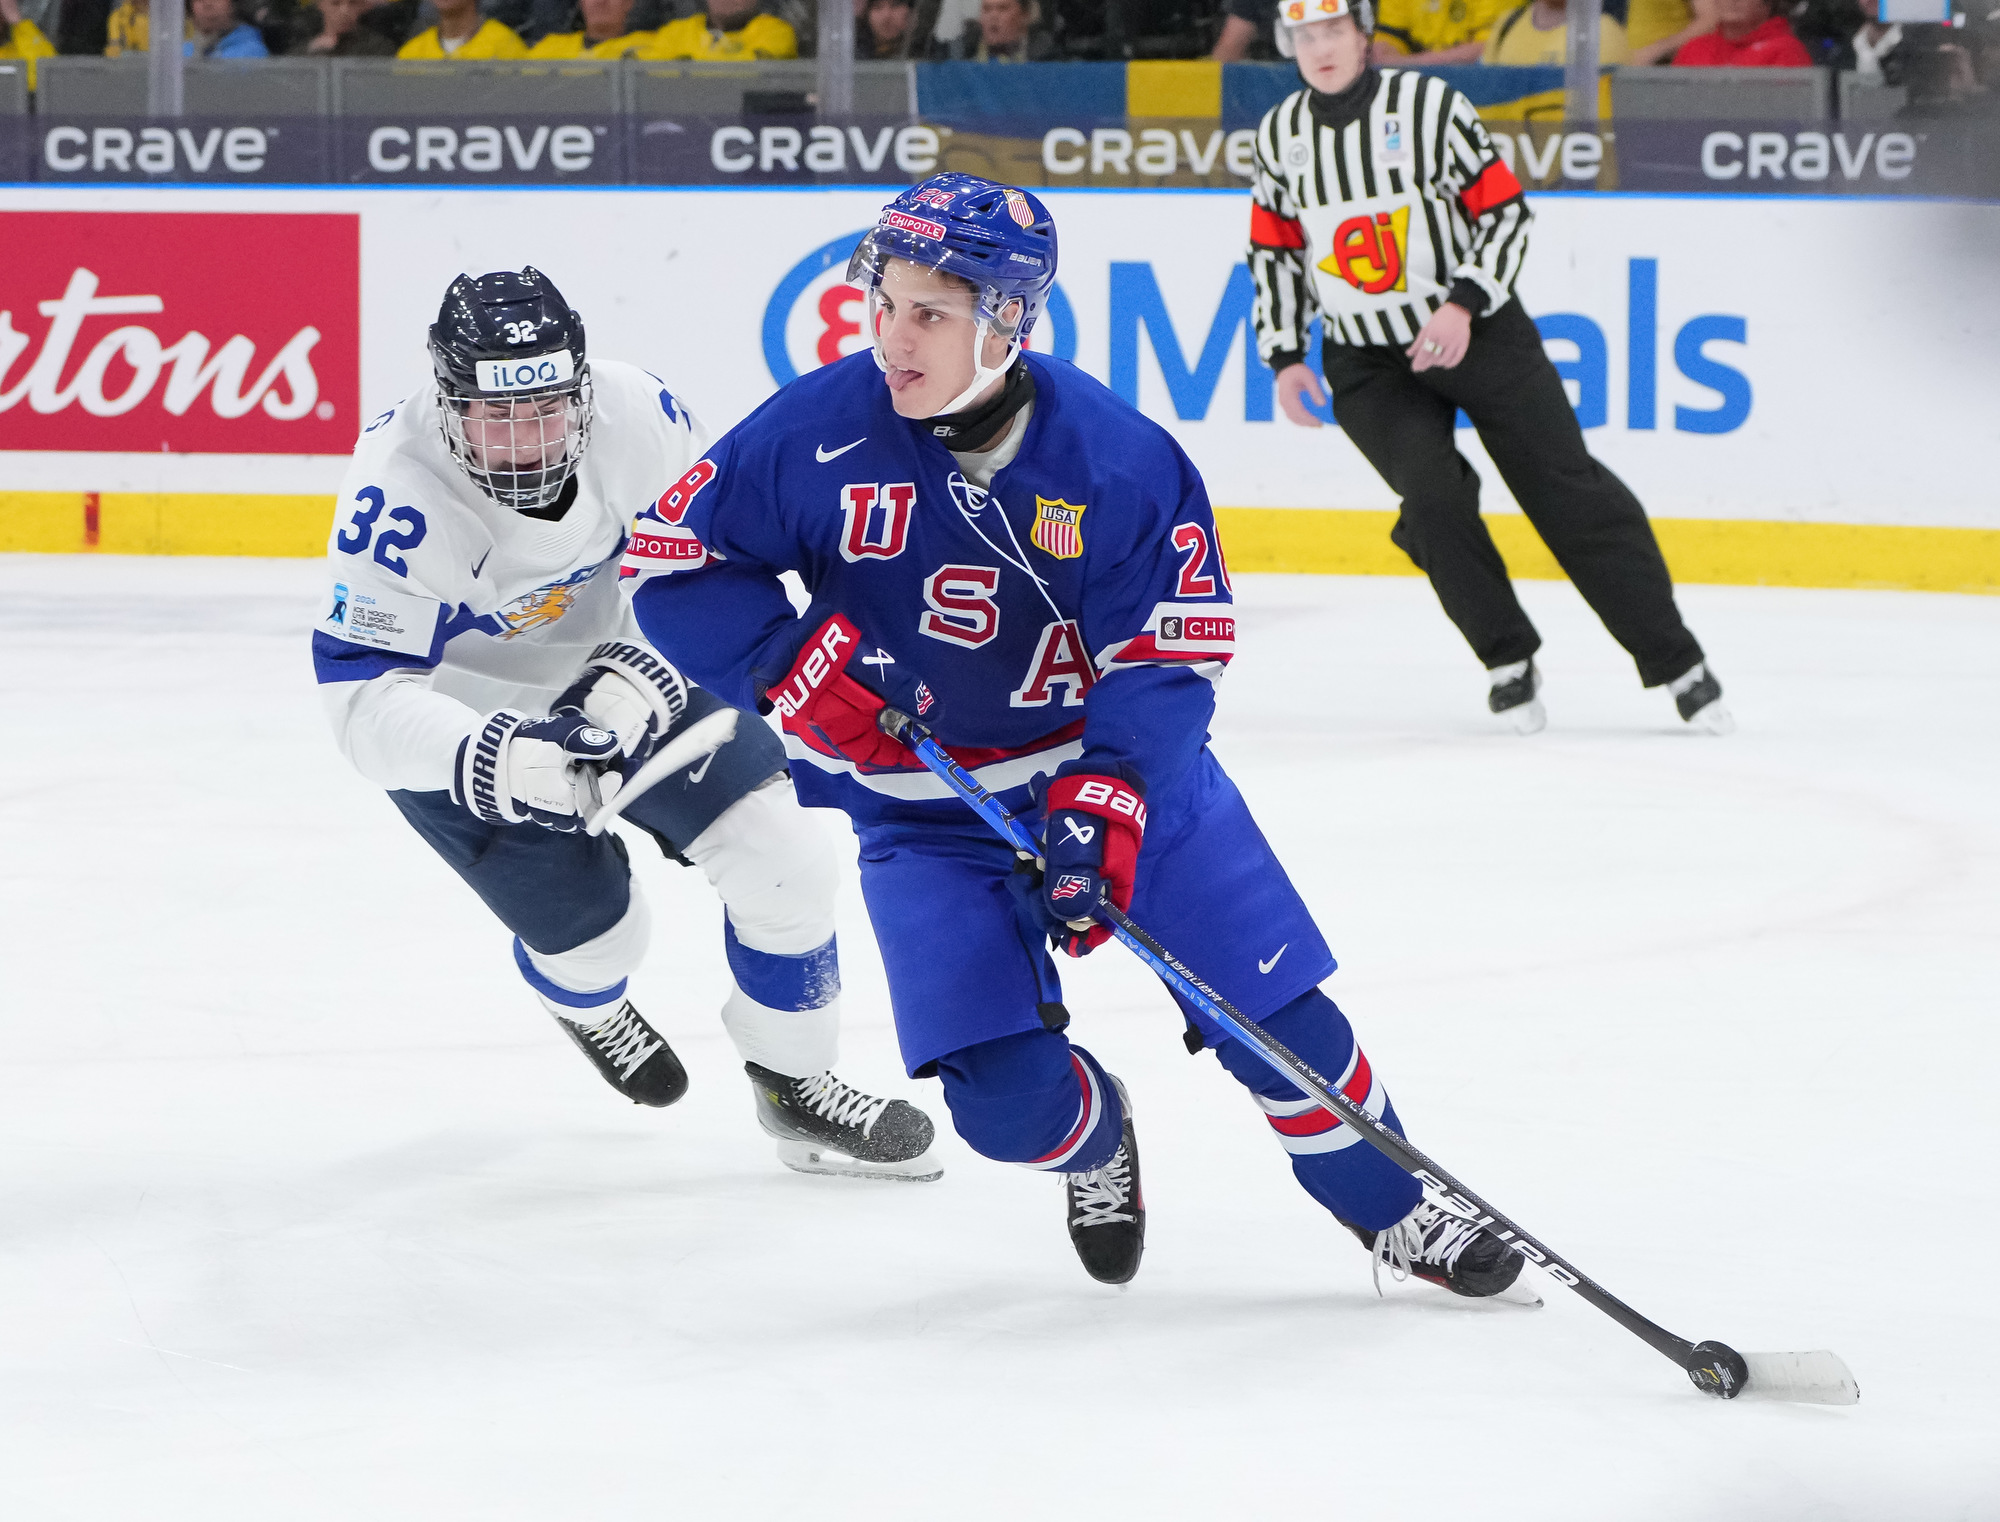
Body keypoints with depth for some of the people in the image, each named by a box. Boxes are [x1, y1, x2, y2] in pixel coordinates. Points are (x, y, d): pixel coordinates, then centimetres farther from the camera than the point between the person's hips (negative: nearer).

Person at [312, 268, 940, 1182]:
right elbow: (366, 697, -38)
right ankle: (581, 996, 38)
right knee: (593, 933, -3)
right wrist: (488, 761, -54)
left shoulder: (632, 414, -26)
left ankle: (793, 1082, 20)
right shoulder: (398, 496, -36)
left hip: (611, 671, 4)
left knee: (775, 856, -4)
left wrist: (638, 671, -26)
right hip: (459, 721, -4)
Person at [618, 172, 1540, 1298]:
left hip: (1124, 766, 0)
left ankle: (1395, 1213, 23)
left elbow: (1171, 661, -17)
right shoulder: (820, 432, -15)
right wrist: (791, 659, -20)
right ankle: (1092, 1138, 25)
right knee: (1009, 1100, -13)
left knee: (1280, 1019, -3)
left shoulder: (1118, 461, -18)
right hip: (925, 804, 0)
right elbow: (673, 557, -7)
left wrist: (1103, 805, -30)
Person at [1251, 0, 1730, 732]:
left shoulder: (1429, 104, -12)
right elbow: (1273, 252, 12)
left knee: (1568, 492, -3)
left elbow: (1505, 211, -9)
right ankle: (1508, 662, -5)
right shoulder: (1280, 135, 0)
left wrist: (1464, 305, -21)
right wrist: (1284, 356, 3)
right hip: (1368, 362, 2)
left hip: (1477, 332, -2)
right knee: (1433, 494, -21)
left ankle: (1677, 663, 4)